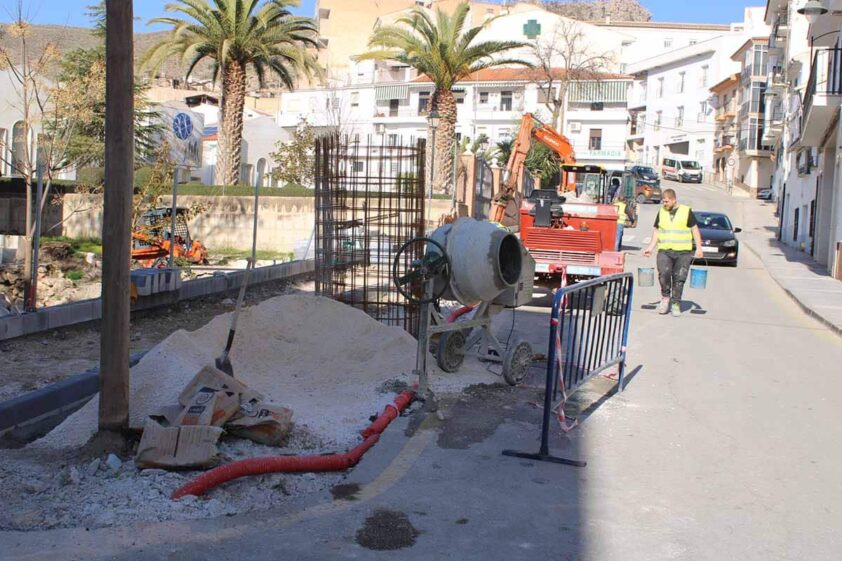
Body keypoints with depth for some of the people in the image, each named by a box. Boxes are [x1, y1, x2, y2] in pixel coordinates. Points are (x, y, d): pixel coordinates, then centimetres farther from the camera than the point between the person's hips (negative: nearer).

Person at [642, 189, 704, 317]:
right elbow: (657, 231, 17)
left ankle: (676, 304, 9)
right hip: (664, 251, 2)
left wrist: (699, 248, -3)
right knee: (663, 273, -19)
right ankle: (665, 298, 1)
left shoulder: (687, 211, 3)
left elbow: (695, 230, 5)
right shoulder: (661, 212, 12)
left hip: (683, 252, -2)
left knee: (679, 278, -2)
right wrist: (650, 247, 7)